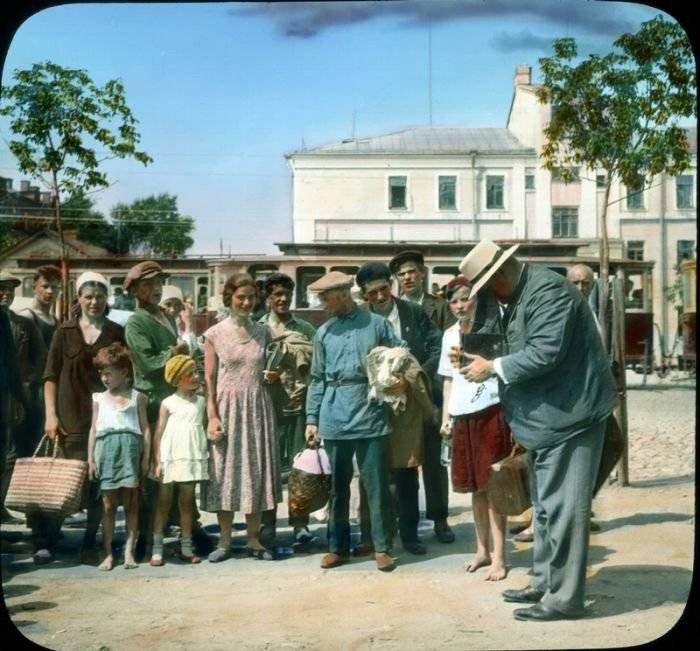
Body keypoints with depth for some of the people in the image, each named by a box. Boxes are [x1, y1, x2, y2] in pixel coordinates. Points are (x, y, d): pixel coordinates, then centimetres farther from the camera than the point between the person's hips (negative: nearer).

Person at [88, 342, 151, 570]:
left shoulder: (136, 397, 8)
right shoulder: (98, 398, 14)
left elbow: (145, 429, 6)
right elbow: (94, 428, 12)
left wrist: (145, 458, -1)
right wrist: (90, 459, 5)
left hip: (130, 447, -1)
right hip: (106, 449, 2)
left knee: (131, 504, 2)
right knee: (108, 505, 2)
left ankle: (129, 552, 6)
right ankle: (108, 553, 6)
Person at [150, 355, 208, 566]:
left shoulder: (200, 401, 9)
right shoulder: (168, 403, -3)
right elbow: (159, 433, -3)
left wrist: (205, 455, 10)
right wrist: (157, 462, -9)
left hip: (192, 458, 4)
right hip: (170, 457, -4)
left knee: (187, 502, 10)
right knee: (164, 503, 1)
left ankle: (186, 548, 17)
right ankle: (157, 549, 6)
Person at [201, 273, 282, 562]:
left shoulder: (263, 332, 7)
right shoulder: (215, 334, -1)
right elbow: (209, 378, -2)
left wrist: (272, 376, 1)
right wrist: (212, 416, -9)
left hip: (258, 407, 2)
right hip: (227, 407, -2)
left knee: (256, 469, 4)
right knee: (225, 469, 1)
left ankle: (253, 539, 14)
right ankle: (225, 540, 12)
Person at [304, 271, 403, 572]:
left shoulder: (377, 324, 2)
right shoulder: (323, 332, 9)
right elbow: (317, 379, 11)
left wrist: (402, 380, -16)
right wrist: (312, 418, 7)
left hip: (371, 414, -2)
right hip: (334, 419, 3)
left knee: (376, 485, 1)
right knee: (337, 485, 10)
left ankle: (381, 547, 12)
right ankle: (337, 546, 21)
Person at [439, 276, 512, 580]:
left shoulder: (492, 326, -3)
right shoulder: (449, 334, 14)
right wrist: (445, 416, 15)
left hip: (490, 410, -5)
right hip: (462, 415, 5)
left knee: (493, 485, -2)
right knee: (475, 486, 12)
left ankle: (499, 556, 4)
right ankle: (483, 549, 24)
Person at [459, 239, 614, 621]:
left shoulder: (548, 290, -18)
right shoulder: (517, 297, 13)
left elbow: (545, 353, -26)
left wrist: (493, 368, -16)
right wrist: (488, 365, 2)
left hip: (568, 415, -11)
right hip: (546, 417, 11)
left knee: (561, 508, -5)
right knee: (545, 506, 18)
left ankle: (564, 597, 3)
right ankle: (545, 583, 29)